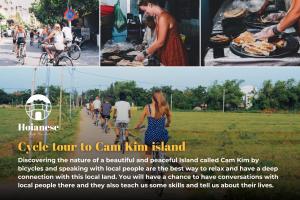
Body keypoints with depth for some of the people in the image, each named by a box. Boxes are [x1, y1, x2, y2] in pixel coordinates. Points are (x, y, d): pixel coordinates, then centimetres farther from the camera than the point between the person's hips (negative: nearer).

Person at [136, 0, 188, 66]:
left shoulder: (163, 17, -20)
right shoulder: (158, 17, 10)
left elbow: (160, 42, -21)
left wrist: (145, 54, -14)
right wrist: (148, 53, 6)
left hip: (174, 54, -9)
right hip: (167, 53, 9)